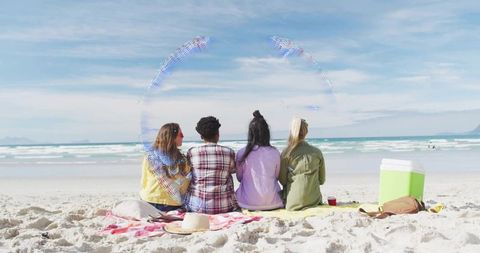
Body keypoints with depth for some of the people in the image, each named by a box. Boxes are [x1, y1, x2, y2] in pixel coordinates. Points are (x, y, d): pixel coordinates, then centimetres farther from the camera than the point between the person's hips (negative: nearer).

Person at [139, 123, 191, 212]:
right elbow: (184, 185, -4)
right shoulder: (181, 160, -11)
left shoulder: (149, 157, -9)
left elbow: (144, 182, 0)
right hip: (174, 205, 0)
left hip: (151, 202, 1)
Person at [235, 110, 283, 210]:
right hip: (271, 202, 1)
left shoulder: (241, 153, -9)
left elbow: (239, 178, 5)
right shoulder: (275, 153, -8)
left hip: (248, 202, 0)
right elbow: (277, 177, 5)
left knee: (237, 192, 30)